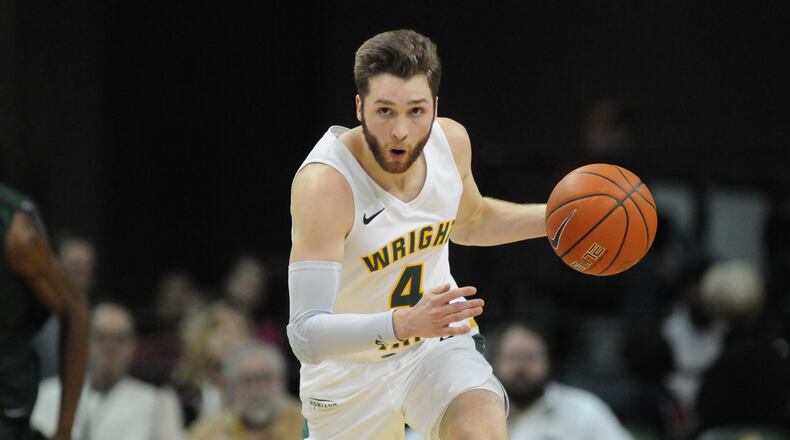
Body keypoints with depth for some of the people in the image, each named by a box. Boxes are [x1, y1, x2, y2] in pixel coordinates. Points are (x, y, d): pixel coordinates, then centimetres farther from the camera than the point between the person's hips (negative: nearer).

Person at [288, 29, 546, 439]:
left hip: (440, 344, 3)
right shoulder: (324, 185, -31)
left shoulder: (450, 141, -12)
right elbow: (306, 336, -37)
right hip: (350, 372, -3)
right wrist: (405, 323, -51)